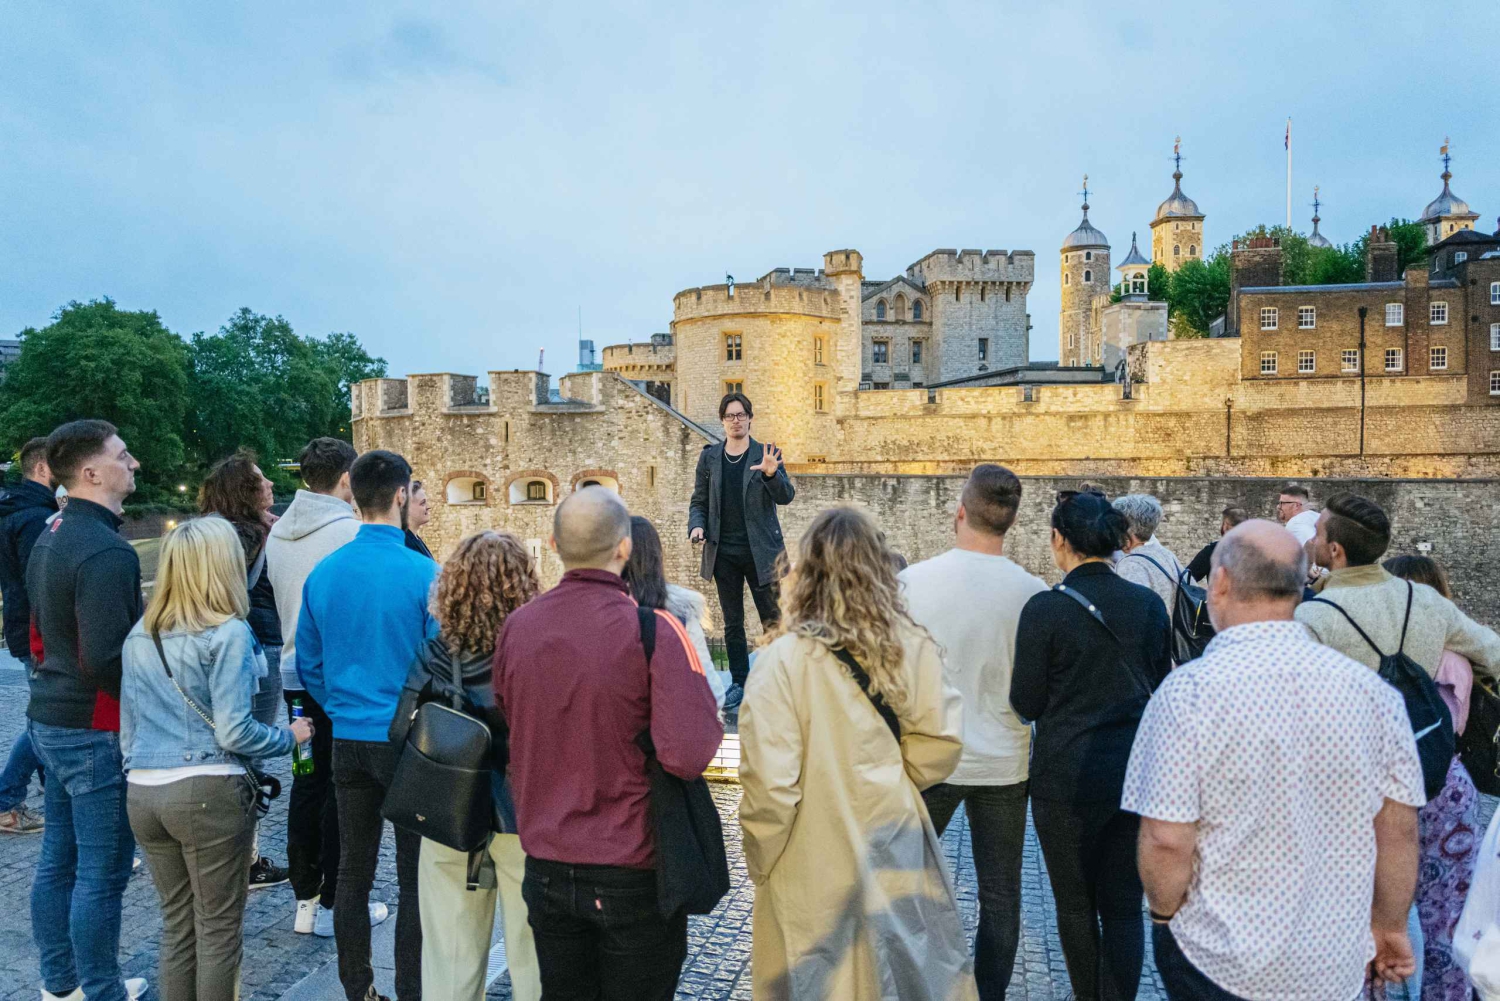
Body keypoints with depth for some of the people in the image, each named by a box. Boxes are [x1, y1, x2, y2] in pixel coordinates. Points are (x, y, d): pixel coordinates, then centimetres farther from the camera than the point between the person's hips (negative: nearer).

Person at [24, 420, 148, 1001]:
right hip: (95, 728, -10)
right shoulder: (106, 551, -23)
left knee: (58, 857, 19)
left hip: (50, 718, 10)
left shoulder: (50, 537, 9)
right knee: (101, 872, 3)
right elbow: (104, 660, -27)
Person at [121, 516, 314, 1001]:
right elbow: (232, 731, -16)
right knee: (218, 928, 9)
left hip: (142, 793, 7)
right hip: (207, 793, -7)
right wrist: (289, 737, 0)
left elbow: (128, 725, 14)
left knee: (177, 923, 19)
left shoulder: (138, 635, 8)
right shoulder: (228, 633, -13)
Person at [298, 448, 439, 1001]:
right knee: (414, 877, 6)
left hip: (348, 741, 5)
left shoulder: (323, 573, 0)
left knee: (353, 871, 15)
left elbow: (308, 665, 8)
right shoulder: (424, 574, -15)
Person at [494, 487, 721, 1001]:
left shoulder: (516, 626, -5)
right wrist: (712, 718, -7)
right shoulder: (654, 630, -20)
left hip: (545, 868, 4)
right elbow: (689, 755, -26)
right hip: (634, 876, -4)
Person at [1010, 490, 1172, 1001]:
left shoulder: (1045, 609, -15)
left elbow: (1026, 703, -10)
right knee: (1123, 906, 13)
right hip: (1136, 775, 4)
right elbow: (1160, 688, 10)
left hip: (1067, 778, -3)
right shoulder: (1149, 604, -2)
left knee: (1075, 905, 15)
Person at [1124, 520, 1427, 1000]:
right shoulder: (1373, 690, -7)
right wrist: (1390, 925, 16)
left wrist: (1164, 913, -1)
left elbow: (1166, 840, -20)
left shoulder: (1190, 690, -20)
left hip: (1220, 961, -4)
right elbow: (1400, 830, 1)